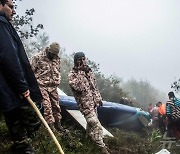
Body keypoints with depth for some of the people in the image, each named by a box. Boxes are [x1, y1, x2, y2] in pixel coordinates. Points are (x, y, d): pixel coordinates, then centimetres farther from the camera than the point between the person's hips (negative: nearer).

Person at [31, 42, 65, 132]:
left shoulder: (57, 59, 8)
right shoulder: (38, 57, -10)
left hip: (53, 87, 5)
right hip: (42, 86, -5)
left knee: (56, 105, 10)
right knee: (47, 106, -9)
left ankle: (57, 123, 22)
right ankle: (50, 124, -3)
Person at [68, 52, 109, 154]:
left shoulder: (88, 70, 10)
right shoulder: (72, 74, -10)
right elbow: (78, 87, -26)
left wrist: (99, 98, 18)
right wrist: (82, 73, -25)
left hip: (94, 102, 7)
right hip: (85, 104, -7)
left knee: (91, 122, 22)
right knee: (96, 125, -11)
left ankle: (89, 135, 46)